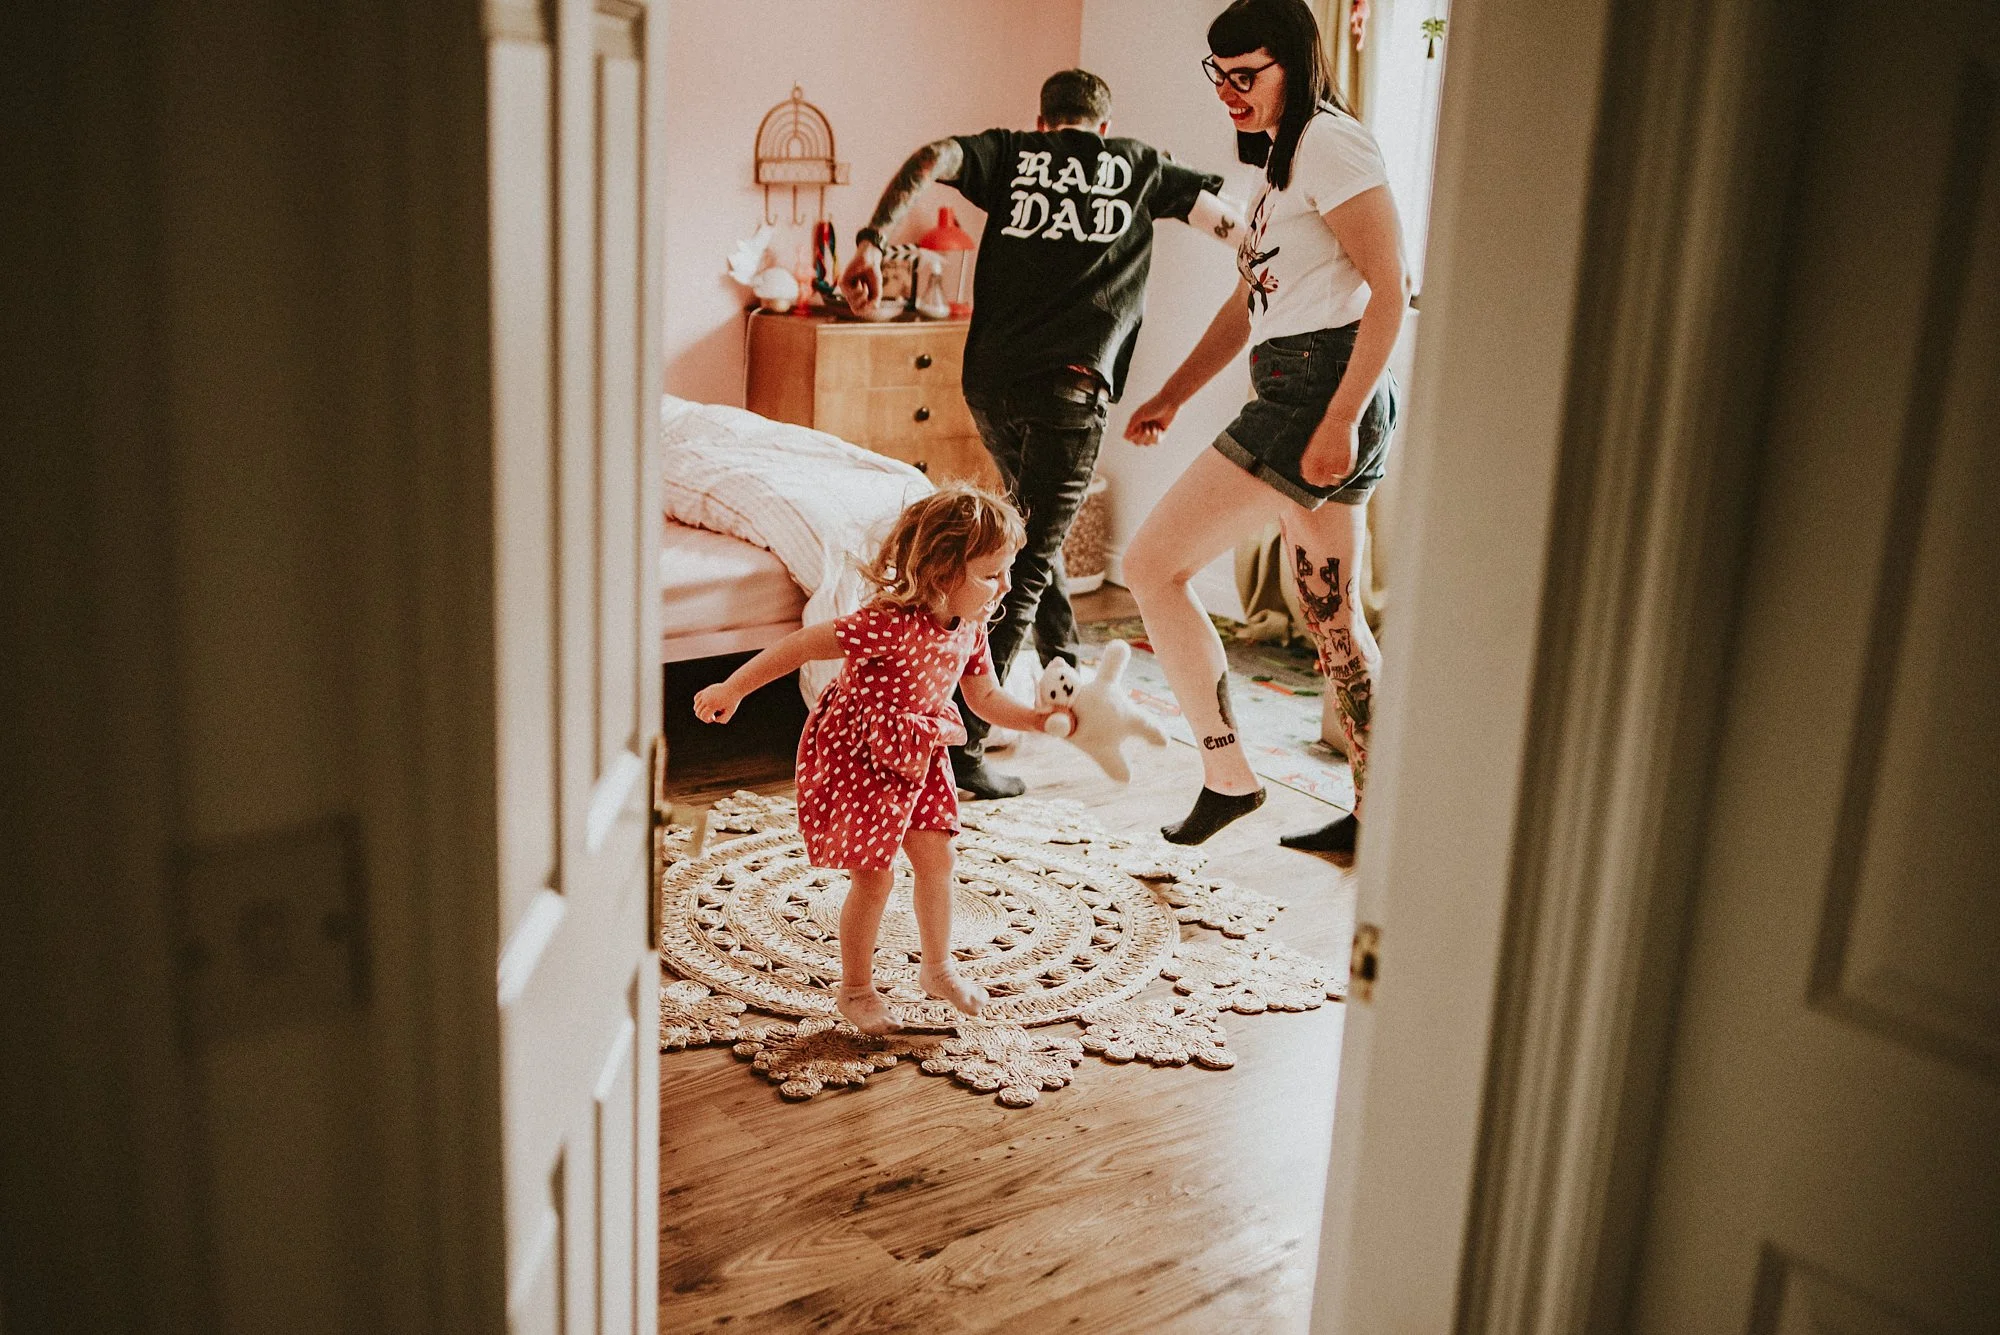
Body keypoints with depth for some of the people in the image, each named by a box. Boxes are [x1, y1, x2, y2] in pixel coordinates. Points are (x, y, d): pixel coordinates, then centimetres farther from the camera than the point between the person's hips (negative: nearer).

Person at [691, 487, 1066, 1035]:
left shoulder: (968, 629, -8)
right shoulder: (891, 626, -34)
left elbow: (987, 699, 5)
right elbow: (800, 645, -28)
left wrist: (1041, 719, -10)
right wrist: (731, 690, -23)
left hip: (917, 757, 8)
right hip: (854, 757, -7)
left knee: (937, 858, 13)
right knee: (874, 878, 0)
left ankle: (937, 967, 35)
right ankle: (855, 989, 21)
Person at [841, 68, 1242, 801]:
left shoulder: (1011, 153, 16)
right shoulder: (1138, 165, 16)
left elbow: (932, 157, -4)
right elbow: (1231, 221, 20)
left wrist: (871, 239, -11)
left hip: (989, 381, 4)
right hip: (1067, 384, -3)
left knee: (1037, 524, 27)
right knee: (1028, 564, -5)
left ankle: (1065, 667, 41)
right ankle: (962, 740, -11)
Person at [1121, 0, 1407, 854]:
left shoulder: (1330, 143, -8)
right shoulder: (1284, 159, 23)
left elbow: (1390, 290, -16)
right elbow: (1249, 304, 27)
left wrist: (1340, 419, -22)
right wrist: (1171, 396, 23)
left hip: (1319, 390, -10)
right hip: (1297, 395, 10)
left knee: (1153, 563, -9)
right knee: (1331, 619, 12)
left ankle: (1227, 777, -3)